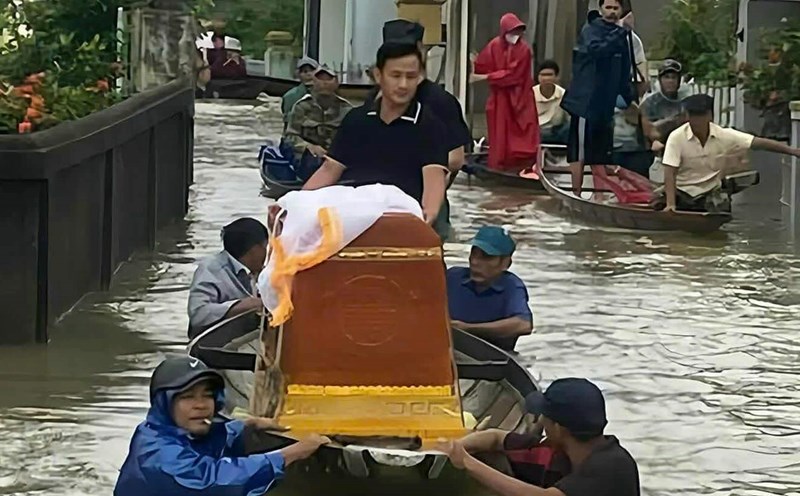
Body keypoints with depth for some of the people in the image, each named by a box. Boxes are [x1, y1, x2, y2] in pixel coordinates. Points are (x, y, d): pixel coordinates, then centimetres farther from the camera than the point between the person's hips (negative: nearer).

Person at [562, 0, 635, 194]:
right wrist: (621, 30, -36)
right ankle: (576, 194, -4)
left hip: (605, 104, 7)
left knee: (600, 154, 12)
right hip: (585, 102, -7)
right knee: (580, 153, -5)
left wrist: (629, 99, 16)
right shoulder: (591, 30, -8)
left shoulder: (621, 36, 15)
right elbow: (596, 49, -31)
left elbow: (623, 73, 22)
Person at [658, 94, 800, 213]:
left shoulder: (724, 136, -9)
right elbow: (670, 173, -18)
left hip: (710, 197, 2)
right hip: (681, 195, -2)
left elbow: (758, 143, -12)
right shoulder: (676, 137, -15)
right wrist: (670, 204, -30)